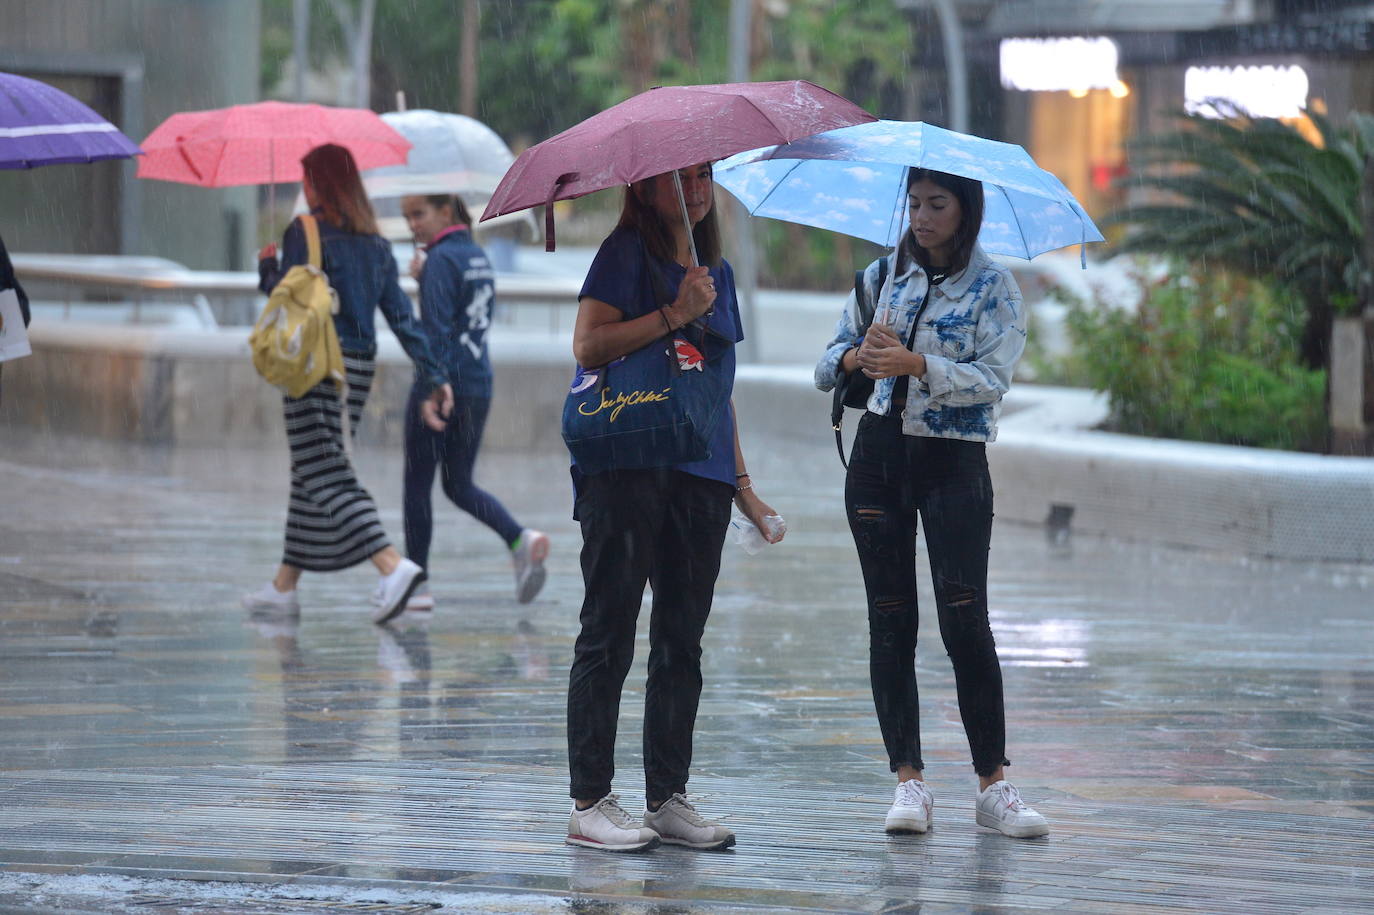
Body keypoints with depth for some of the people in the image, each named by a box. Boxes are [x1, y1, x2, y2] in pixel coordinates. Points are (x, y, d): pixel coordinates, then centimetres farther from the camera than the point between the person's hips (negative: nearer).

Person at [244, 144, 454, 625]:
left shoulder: (305, 233, -8)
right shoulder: (374, 243, 11)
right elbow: (401, 314, 8)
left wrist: (266, 266, 10)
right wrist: (433, 375, 6)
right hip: (360, 365, 7)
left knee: (327, 477, -11)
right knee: (311, 473, 16)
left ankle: (394, 567, -29)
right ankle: (284, 586, 21)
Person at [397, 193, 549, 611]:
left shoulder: (442, 259, -12)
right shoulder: (477, 256, 13)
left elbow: (437, 330, -20)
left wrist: (436, 388, -24)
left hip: (441, 381, -8)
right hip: (479, 386, 8)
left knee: (417, 484, 4)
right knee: (460, 485, 15)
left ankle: (416, 585, 6)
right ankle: (521, 540, -7)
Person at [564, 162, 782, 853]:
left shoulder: (718, 271, 19)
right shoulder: (627, 253, -2)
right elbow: (588, 345, -14)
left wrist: (742, 483, 19)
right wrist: (674, 315, -18)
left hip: (700, 477, 7)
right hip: (626, 466, -7)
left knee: (682, 642, 7)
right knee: (609, 636, -5)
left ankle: (668, 800, 12)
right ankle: (589, 803, -3)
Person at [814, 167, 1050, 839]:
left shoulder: (992, 286, 0)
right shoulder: (883, 276, 11)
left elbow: (992, 380, -12)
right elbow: (825, 367, 10)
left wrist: (915, 364, -24)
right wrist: (856, 357, -13)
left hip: (954, 462, -4)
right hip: (878, 456, 4)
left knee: (964, 619, -10)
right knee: (890, 620, 1)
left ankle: (993, 784, -5)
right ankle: (909, 782, 3)